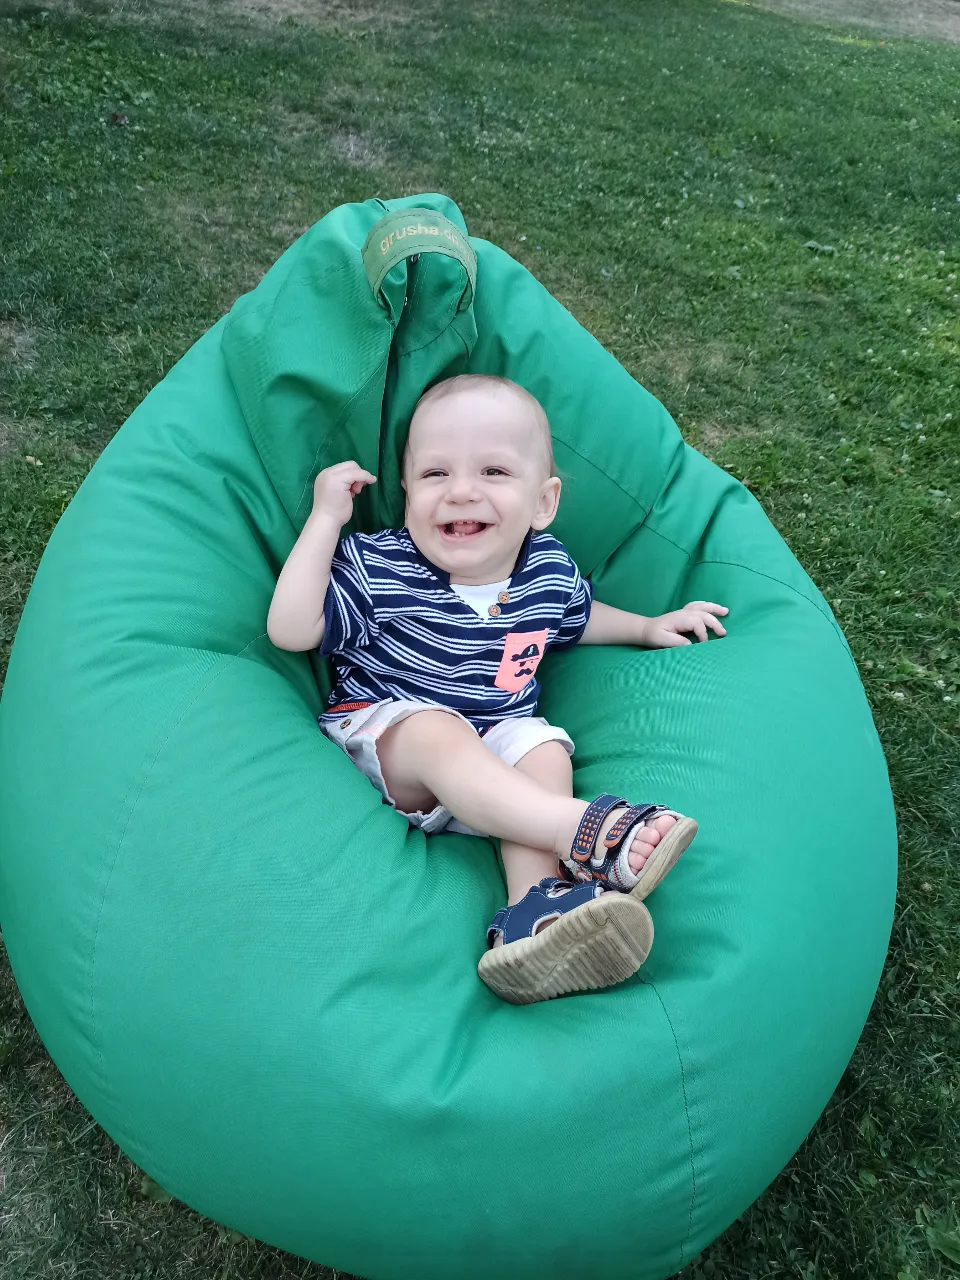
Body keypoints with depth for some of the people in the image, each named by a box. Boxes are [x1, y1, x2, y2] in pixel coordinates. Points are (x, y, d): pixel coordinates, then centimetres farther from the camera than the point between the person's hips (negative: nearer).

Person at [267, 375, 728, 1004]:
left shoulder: (549, 569, -1)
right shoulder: (377, 568, -13)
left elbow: (576, 617, 23)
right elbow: (290, 630, -21)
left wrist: (649, 627, 15)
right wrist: (326, 517, -21)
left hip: (496, 742, 4)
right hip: (380, 733, -4)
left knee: (547, 752, -24)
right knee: (436, 732, -34)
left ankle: (536, 910, -41)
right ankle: (588, 832, -43)